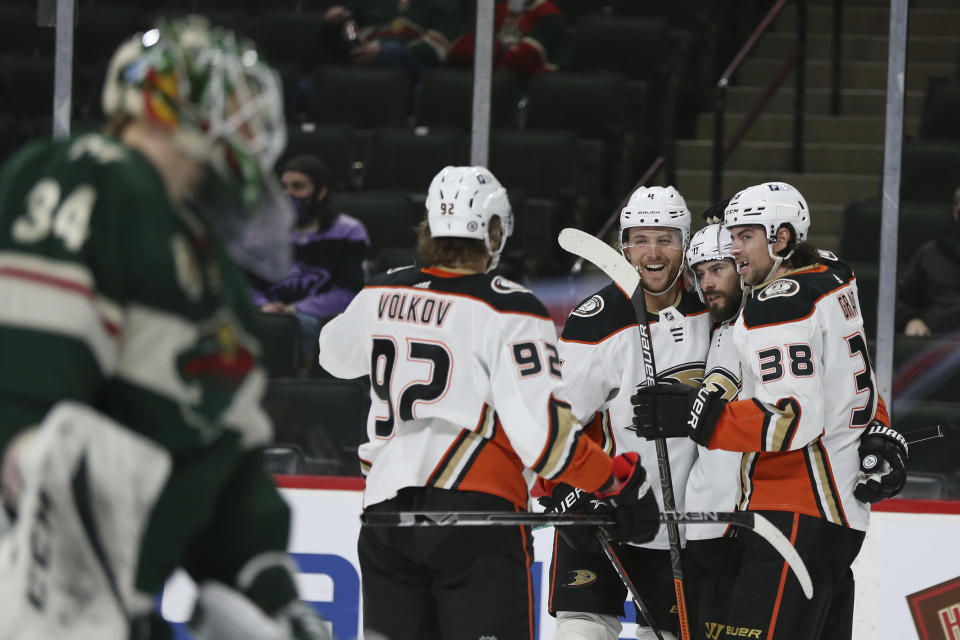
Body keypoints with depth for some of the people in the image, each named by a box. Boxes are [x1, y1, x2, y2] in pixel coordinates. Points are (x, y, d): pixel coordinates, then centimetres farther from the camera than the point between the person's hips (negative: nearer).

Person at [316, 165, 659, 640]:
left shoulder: (383, 294, 10)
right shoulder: (509, 311, -7)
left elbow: (334, 354, 33)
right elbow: (542, 431, -14)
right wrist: (620, 481, -5)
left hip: (385, 511, 6)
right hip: (475, 511, -6)